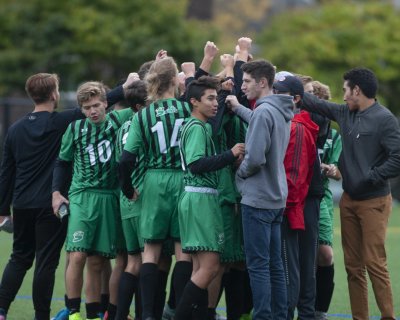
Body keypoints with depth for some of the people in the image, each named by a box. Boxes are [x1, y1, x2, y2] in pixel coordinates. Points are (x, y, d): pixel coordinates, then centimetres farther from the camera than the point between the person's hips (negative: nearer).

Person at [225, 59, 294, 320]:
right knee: (274, 264, 13)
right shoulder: (281, 111, 9)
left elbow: (255, 158, -23)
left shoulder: (263, 112, -18)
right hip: (277, 198, 9)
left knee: (258, 265, -5)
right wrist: (238, 108, 26)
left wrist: (239, 173, -5)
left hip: (258, 198, -9)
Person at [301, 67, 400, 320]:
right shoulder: (346, 113, 9)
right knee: (353, 265, 7)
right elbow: (317, 104, 22)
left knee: (375, 264, -11)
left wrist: (370, 178, -17)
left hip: (374, 201, -7)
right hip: (349, 199, 7)